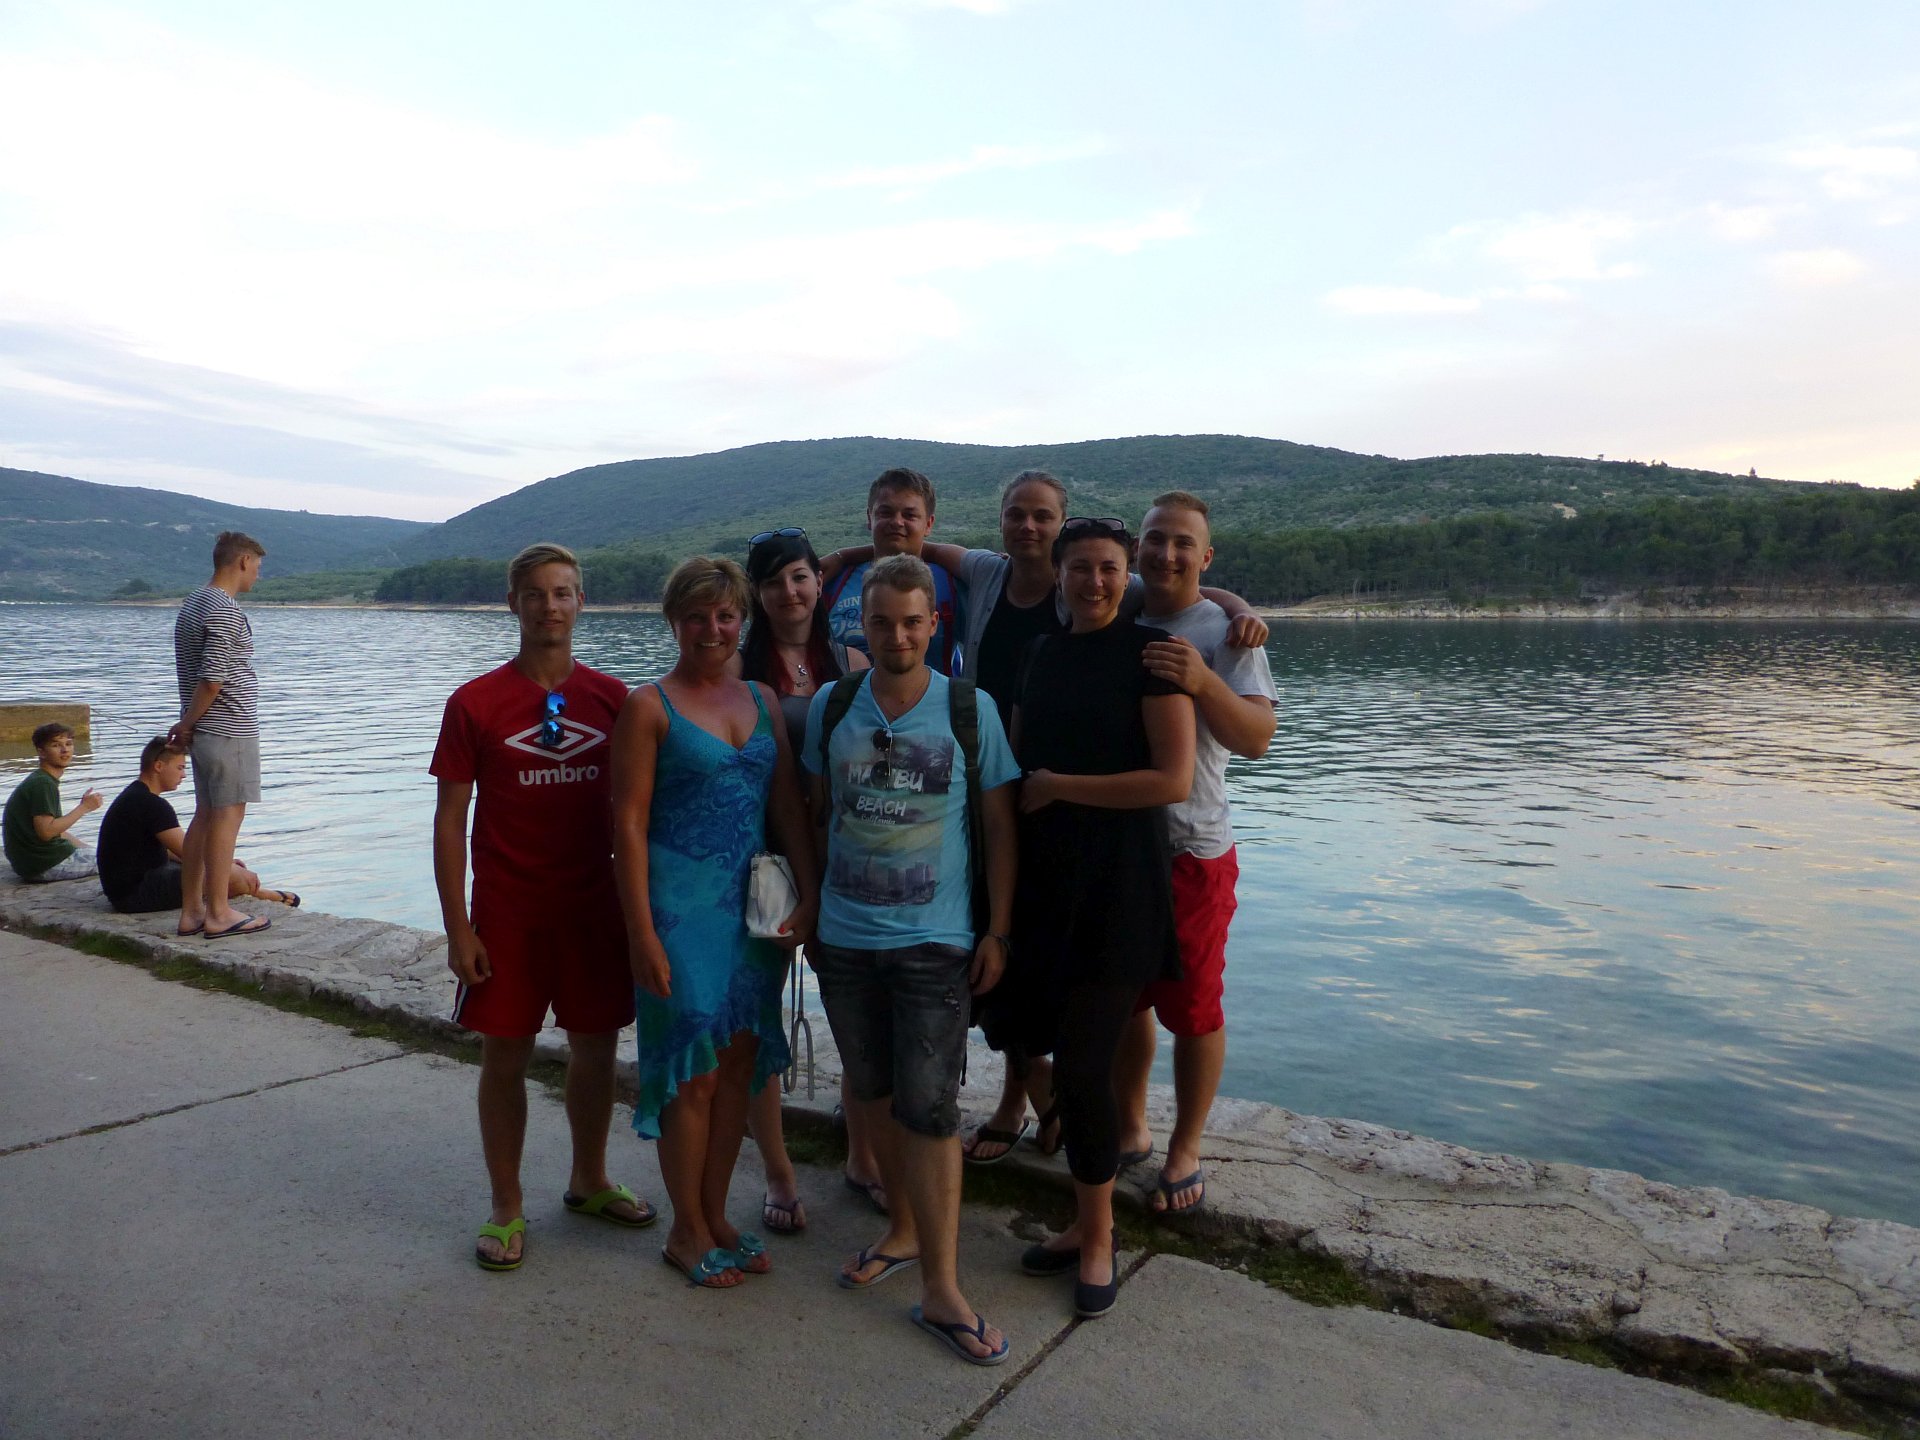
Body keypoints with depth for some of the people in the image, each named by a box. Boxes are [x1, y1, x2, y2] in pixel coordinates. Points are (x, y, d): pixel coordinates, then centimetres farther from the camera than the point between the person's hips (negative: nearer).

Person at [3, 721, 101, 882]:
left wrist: (86, 848, 13)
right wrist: (83, 807, -21)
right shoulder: (43, 784, -17)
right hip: (43, 865, -10)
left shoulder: (40, 780, 15)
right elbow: (46, 831, -26)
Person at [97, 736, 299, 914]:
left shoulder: (135, 797, 14)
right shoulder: (151, 804, -21)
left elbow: (168, 850, 18)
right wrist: (237, 871, -10)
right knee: (231, 876, -13)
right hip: (136, 893, -11)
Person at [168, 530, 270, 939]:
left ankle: (191, 910, 17)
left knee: (205, 815, 12)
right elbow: (213, 679, -20)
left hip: (205, 731, 10)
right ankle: (219, 913, 3)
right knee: (228, 815, -3)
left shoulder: (191, 603, 16)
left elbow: (199, 675, 14)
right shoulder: (226, 610, -16)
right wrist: (187, 724, -8)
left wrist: (187, 725, 11)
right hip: (231, 731, -9)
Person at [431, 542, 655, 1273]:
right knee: (505, 1054, 6)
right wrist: (457, 927, -8)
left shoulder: (611, 697, 1)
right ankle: (506, 1207, 23)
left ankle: (589, 1181, 33)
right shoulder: (475, 704, -6)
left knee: (596, 1046, 12)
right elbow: (450, 818, -4)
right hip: (508, 911, -2)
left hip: (594, 906, 3)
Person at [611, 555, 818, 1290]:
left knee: (739, 1065, 11)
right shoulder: (649, 707, -4)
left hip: (753, 906, 5)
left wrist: (808, 895, -1)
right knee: (693, 1070, 1)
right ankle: (687, 1233, 19)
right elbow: (629, 824, -9)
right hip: (681, 906, -5)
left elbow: (788, 805, 9)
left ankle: (715, 1216, 27)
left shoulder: (762, 699, 11)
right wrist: (642, 933, -14)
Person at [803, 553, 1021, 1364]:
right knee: (876, 1095, 16)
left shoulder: (970, 711, -5)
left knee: (929, 1109, -4)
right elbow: (817, 812, 11)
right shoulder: (831, 707, 2)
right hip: (844, 939, 3)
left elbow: (998, 826, -1)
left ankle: (941, 1291, 8)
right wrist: (806, 907, 9)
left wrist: (997, 931, -4)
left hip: (935, 942, -3)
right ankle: (904, 1230, 37)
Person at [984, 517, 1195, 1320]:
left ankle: (1098, 1240, 16)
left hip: (1118, 888, -6)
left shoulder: (1150, 652, -6)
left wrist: (1056, 786, -10)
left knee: (1083, 1066, -5)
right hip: (1045, 879, 6)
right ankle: (1084, 1224, 27)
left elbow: (1174, 779, -15)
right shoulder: (1044, 655, 12)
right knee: (1064, 1058, 9)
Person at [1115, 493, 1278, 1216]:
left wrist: (1202, 681, -33)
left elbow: (1257, 738, -18)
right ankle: (1129, 1128, 35)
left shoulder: (1225, 630, -6)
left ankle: (1184, 1152, 23)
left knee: (1193, 1008, 5)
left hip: (1192, 850, -5)